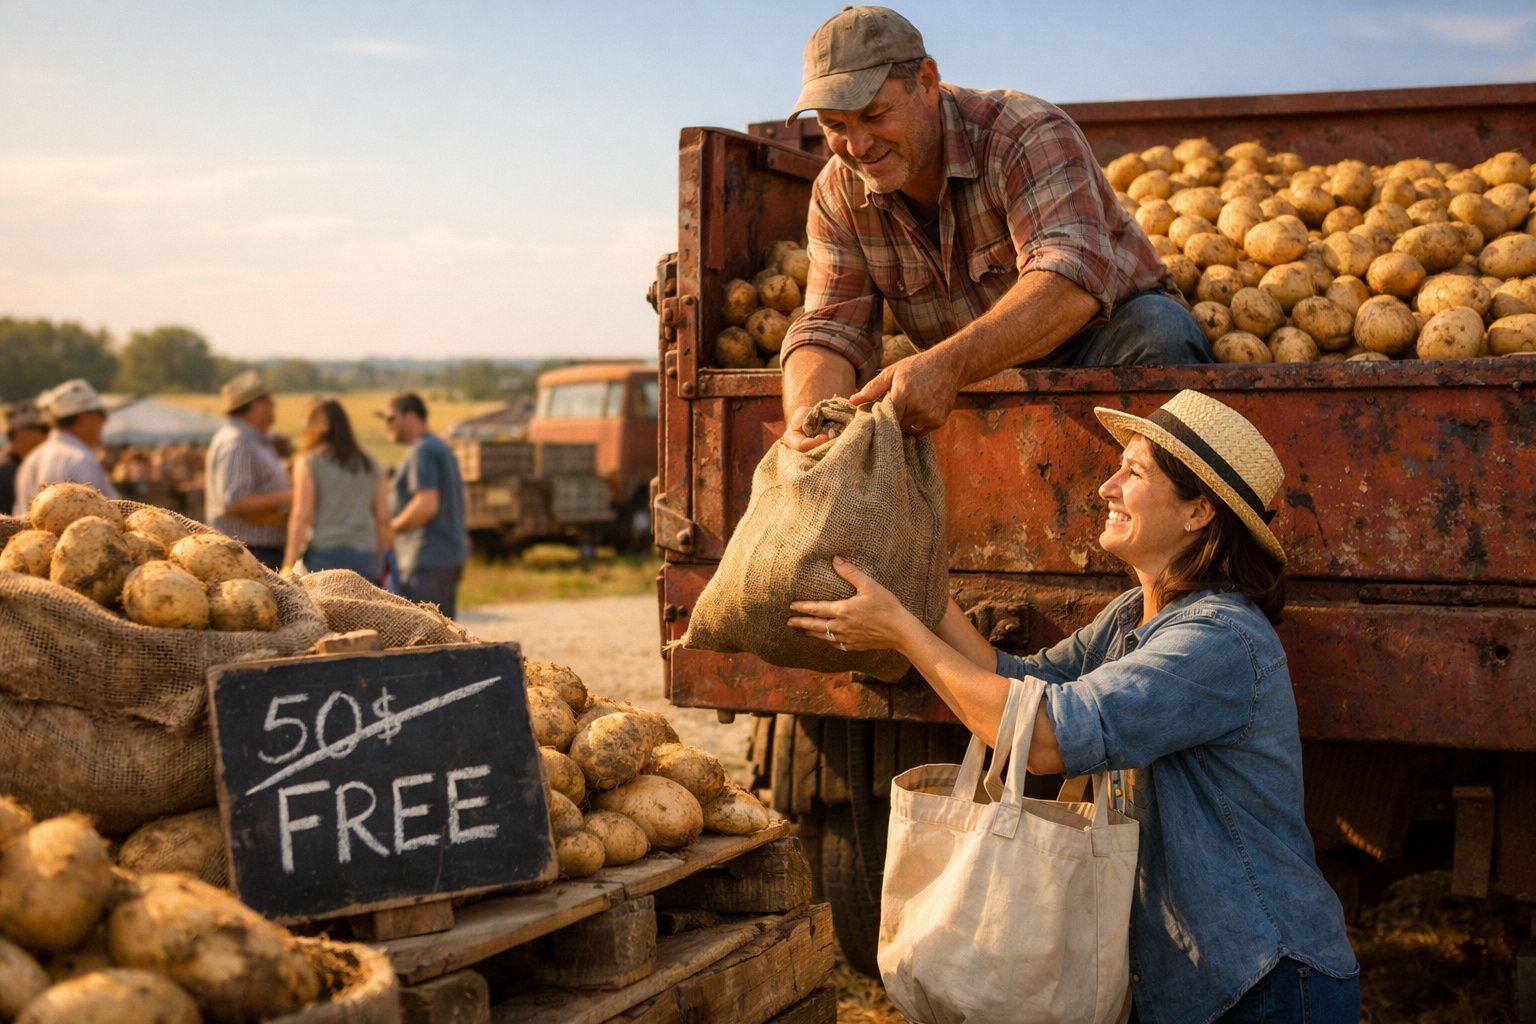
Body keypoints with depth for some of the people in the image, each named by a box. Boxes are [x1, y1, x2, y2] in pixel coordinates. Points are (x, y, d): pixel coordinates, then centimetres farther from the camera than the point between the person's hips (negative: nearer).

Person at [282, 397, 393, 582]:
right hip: (365, 556, 4)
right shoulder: (369, 465, 14)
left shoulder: (308, 462, 2)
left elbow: (302, 516, -5)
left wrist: (289, 564, -4)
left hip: (323, 553, -4)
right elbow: (383, 518, 10)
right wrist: (380, 566, 17)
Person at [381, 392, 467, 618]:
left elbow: (427, 504, -23)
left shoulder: (421, 451, -12)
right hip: (451, 556, 10)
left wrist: (391, 528, -11)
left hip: (428, 559, -10)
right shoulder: (442, 448, 19)